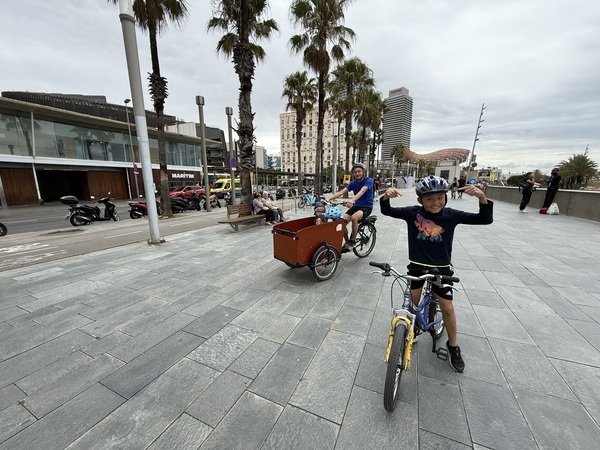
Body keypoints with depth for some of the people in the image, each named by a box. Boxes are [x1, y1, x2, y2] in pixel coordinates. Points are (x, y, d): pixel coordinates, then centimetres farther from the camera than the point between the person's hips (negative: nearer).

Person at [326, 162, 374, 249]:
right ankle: (347, 243, 4)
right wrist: (329, 198, -25)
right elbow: (342, 192, -9)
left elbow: (362, 191, -31)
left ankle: (352, 241, -17)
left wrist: (352, 200, -50)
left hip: (366, 207, -5)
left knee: (354, 217, -35)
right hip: (356, 206, 5)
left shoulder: (369, 180, -11)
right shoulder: (353, 183, 4)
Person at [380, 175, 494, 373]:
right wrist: (386, 196, -29)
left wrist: (482, 196, -27)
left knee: (447, 308, 6)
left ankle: (453, 346, 31)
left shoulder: (451, 215, -12)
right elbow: (387, 211, -8)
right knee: (413, 303, 14)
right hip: (417, 265, 1)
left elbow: (486, 219, -10)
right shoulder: (412, 213, -13)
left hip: (441, 267, 0)